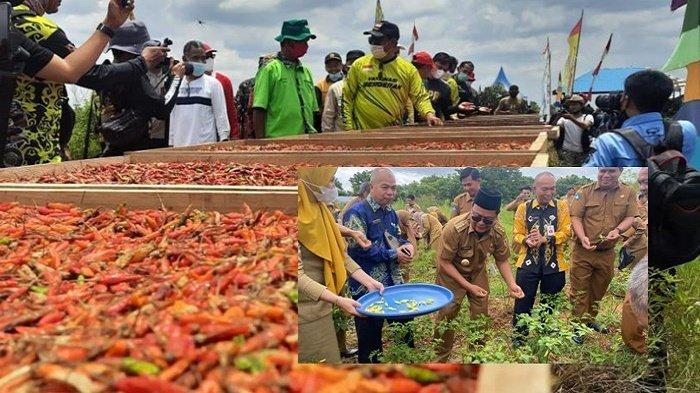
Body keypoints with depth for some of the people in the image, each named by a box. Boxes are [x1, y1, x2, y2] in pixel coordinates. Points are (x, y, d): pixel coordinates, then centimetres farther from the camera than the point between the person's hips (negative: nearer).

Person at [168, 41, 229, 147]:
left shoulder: (213, 84, 0)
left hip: (206, 145, -4)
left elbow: (221, 115, -2)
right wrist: (171, 143, 12)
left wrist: (224, 140, -9)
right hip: (179, 145, 4)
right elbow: (172, 117, 14)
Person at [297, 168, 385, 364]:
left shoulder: (318, 208, 8)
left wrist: (368, 281, -1)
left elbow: (339, 254, 9)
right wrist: (338, 300, -27)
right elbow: (298, 275, -23)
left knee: (331, 358, 14)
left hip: (320, 306, 8)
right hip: (305, 313, -8)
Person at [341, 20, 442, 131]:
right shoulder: (359, 65, 4)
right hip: (363, 133, 0)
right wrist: (348, 128, -2)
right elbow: (346, 97, 6)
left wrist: (429, 114, -17)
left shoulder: (408, 69, 3)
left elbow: (420, 97, 4)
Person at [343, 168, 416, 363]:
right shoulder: (357, 213, -14)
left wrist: (406, 245, -4)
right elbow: (357, 248, -23)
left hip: (394, 284, 8)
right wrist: (393, 255, -17)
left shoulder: (391, 213, 11)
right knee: (370, 341, 4)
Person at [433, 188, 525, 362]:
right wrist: (468, 286, -26)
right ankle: (440, 360, 18)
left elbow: (502, 261, -4)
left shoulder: (498, 232, -22)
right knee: (446, 316, -2)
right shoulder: (455, 228, -35)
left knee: (481, 317, 9)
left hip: (478, 274, 4)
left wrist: (511, 285, -20)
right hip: (451, 274, -4)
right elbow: (444, 262, -25)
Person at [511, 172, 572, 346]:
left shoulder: (562, 206, 1)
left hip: (554, 265, 0)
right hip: (528, 263, 0)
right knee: (523, 302, 3)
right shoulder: (523, 208, 3)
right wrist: (526, 240, -19)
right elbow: (516, 234, 3)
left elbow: (566, 232, -8)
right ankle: (518, 337, 17)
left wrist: (545, 239, -21)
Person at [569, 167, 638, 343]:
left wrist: (618, 230, -19)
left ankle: (591, 319, 36)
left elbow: (630, 217, 2)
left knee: (599, 288, 18)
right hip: (583, 250, -3)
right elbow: (576, 217, -8)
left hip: (607, 252, 3)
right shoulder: (585, 191, -5)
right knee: (580, 289, 1)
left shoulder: (628, 193, 4)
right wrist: (583, 238, -23)